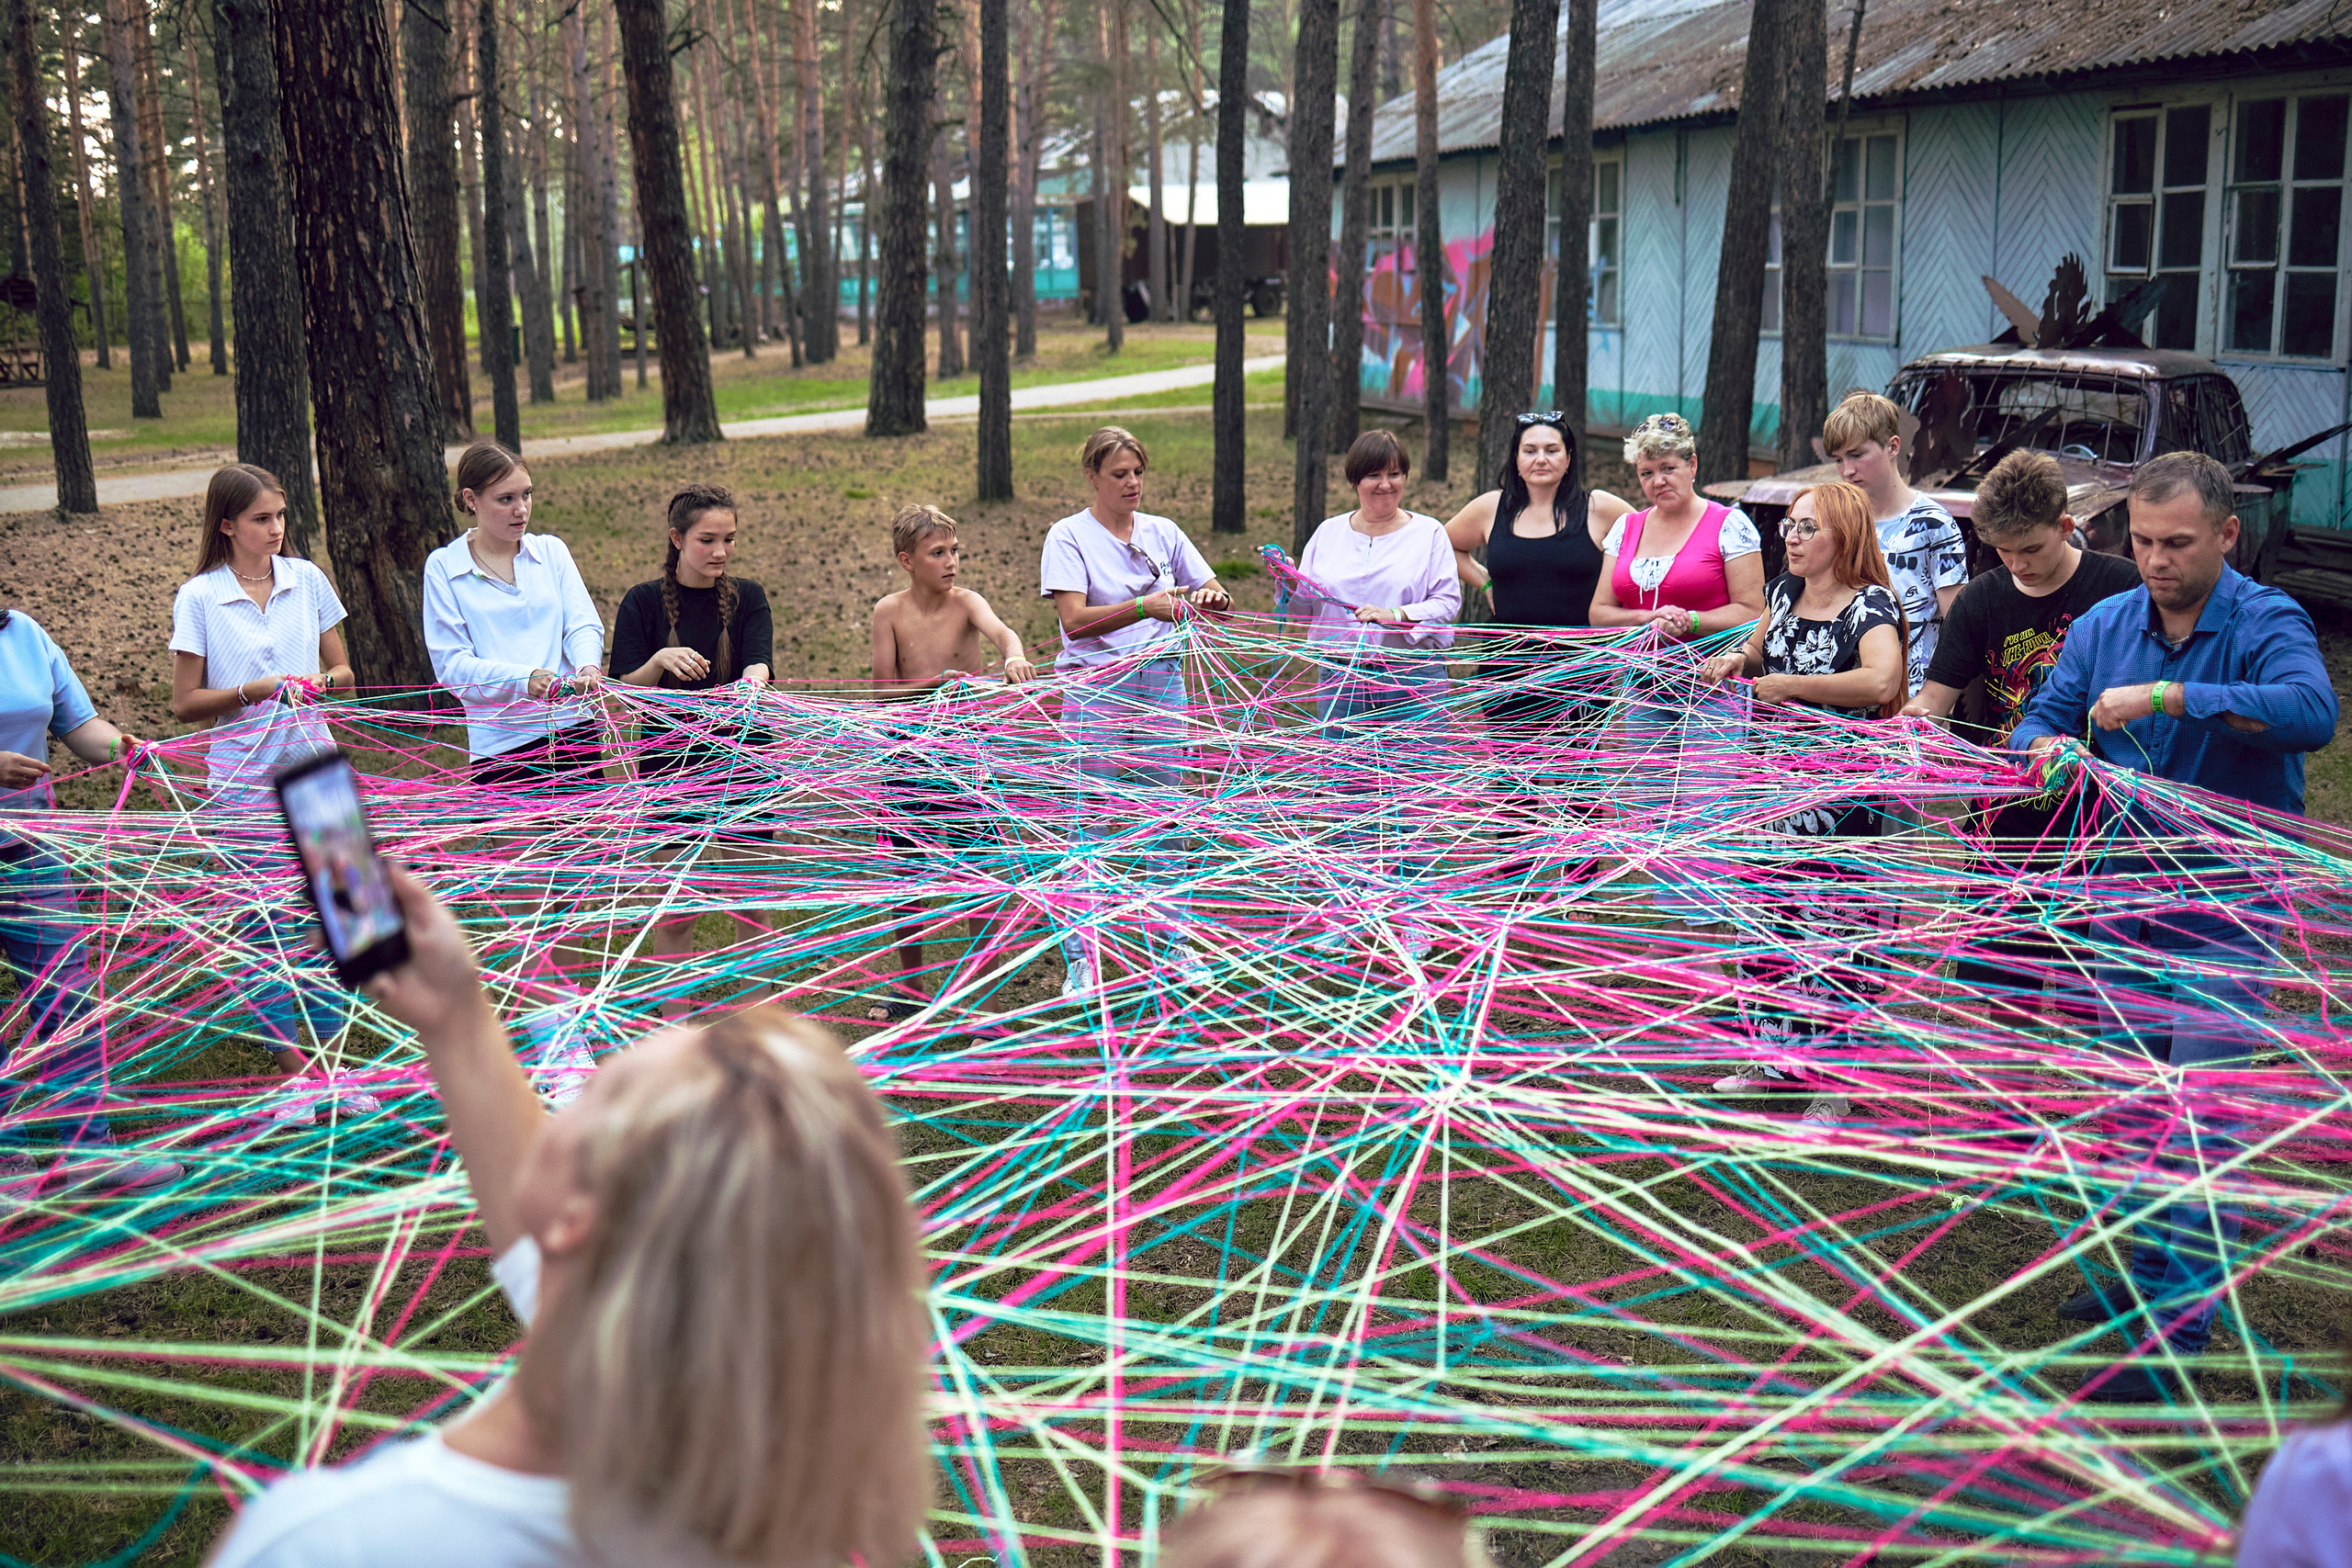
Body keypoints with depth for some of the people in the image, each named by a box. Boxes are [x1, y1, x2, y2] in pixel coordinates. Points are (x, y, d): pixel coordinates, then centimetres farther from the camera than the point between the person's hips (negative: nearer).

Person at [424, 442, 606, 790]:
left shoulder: (551, 550, 11)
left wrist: (588, 665, -20)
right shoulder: (443, 567, 1)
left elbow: (583, 625, 4)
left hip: (575, 729, 3)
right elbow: (452, 664, -6)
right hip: (501, 744, -2)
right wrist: (524, 679, -22)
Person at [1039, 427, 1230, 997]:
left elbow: (1217, 600, 13)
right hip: (1095, 688, -4)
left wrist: (1212, 597, -11)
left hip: (1161, 683, 4)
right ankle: (1079, 958, 4)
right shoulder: (1069, 536, -2)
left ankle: (1176, 944, 19)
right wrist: (1146, 607, -27)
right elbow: (1074, 619, -15)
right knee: (1092, 820, -3)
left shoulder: (1162, 533, 11)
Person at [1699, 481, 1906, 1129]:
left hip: (1841, 791, -8)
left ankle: (1836, 1083, 6)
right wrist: (1738, 660, 4)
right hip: (1777, 780, 8)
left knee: (1832, 930, -4)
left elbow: (1881, 682, -35)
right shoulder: (1785, 590, 8)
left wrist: (1785, 685, -26)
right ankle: (1779, 1058, 28)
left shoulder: (1871, 606, -15)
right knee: (1769, 918, 14)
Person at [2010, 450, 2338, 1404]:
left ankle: (2179, 1326, -3)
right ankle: (2145, 1271, 32)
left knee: (2197, 1116, -9)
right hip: (2124, 888, 6)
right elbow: (2039, 719, 5)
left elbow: (2312, 710, -30)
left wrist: (2170, 696, -36)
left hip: (2227, 905, -5)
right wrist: (2051, 748, -20)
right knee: (2131, 1099, 15)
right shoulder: (2106, 624, 5)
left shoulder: (2267, 624, -11)